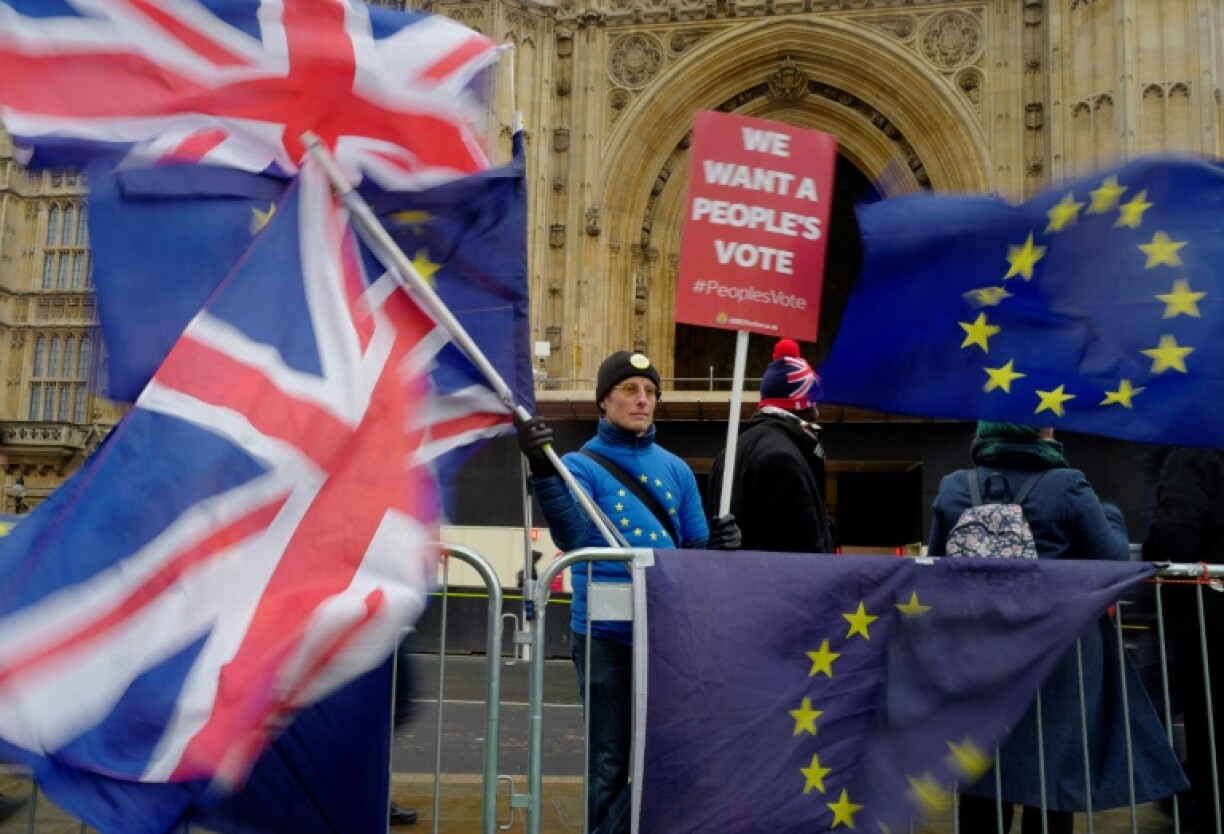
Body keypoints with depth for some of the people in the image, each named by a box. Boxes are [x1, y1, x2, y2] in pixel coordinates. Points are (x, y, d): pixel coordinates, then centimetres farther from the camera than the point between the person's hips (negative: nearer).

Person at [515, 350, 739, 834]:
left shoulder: (675, 469, 10)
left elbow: (693, 551, 11)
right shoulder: (583, 465, -2)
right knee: (609, 760, 7)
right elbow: (572, 536, -21)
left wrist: (717, 545, -11)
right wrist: (543, 471, -34)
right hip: (605, 632, -3)